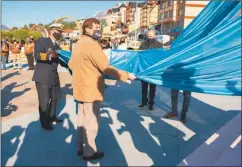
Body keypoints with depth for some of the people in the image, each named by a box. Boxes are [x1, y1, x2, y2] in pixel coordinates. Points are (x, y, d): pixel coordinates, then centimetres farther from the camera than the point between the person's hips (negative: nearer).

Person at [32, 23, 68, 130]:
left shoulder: (58, 47, 14)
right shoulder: (42, 41, -7)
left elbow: (62, 62, 13)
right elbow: (37, 55, -21)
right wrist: (50, 55, -37)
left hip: (54, 77, 8)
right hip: (42, 77, -8)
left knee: (56, 97, 20)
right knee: (44, 101, -2)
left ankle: (52, 116, 40)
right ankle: (44, 122, 17)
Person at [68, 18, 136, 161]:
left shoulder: (79, 44, 12)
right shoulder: (92, 44, -19)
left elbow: (71, 64, 21)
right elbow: (106, 68, -23)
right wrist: (125, 75, -17)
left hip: (81, 89, 10)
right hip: (91, 90, -10)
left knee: (83, 120, 19)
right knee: (91, 122, 3)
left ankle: (81, 147, 32)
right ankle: (89, 152, 17)